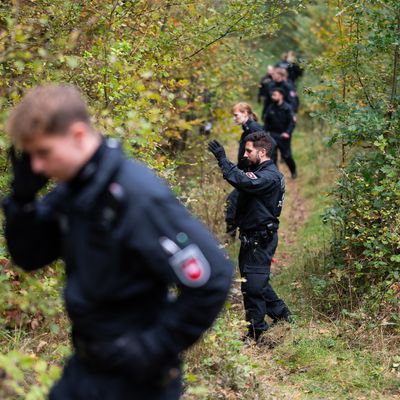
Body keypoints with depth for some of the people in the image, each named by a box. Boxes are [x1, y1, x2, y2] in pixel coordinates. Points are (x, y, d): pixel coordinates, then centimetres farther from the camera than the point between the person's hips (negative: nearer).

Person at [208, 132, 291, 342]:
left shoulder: (270, 176, -21)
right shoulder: (261, 172, 14)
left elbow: (243, 182, -36)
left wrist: (223, 160, -34)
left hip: (260, 239, -10)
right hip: (252, 237, 10)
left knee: (253, 284, -3)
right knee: (257, 279, 21)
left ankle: (255, 331, 8)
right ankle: (280, 312, 34)